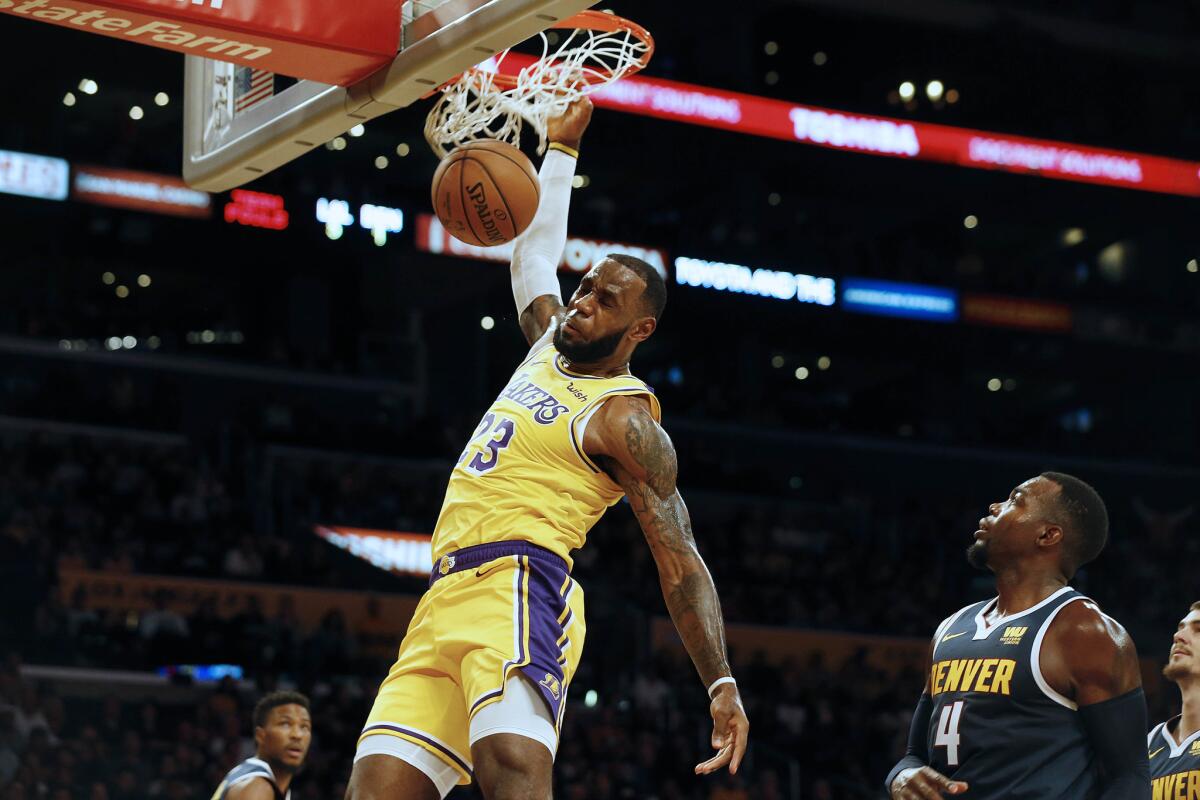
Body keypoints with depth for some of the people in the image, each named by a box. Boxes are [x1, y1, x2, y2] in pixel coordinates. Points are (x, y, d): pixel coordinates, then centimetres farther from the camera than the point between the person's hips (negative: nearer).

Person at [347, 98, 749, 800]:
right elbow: (535, 253, 42)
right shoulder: (550, 344, 23)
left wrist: (722, 685, -14)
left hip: (519, 588, -8)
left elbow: (681, 564, -4)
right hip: (446, 600, 8)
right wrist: (562, 145, 44)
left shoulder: (627, 421, 0)